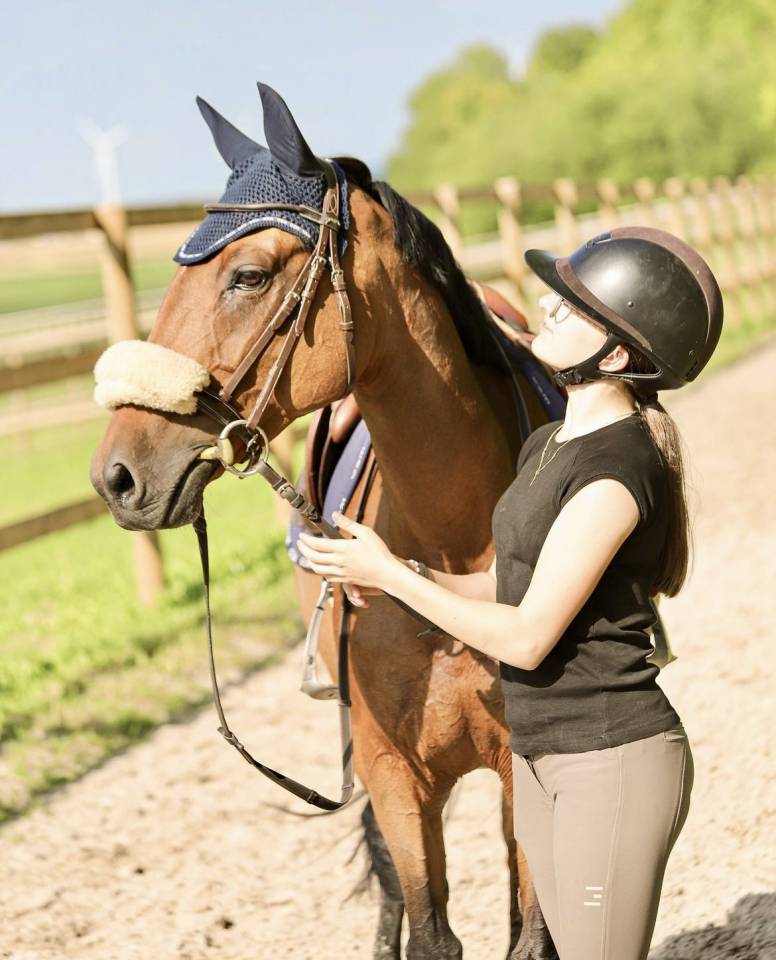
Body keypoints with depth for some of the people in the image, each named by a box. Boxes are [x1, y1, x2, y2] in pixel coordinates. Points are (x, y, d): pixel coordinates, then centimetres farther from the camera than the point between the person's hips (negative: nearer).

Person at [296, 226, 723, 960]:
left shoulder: (616, 470, -22)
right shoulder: (546, 446, 7)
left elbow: (525, 638, -21)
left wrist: (390, 575, -14)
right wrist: (407, 573, 0)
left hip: (613, 764, -9)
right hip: (541, 759, 9)